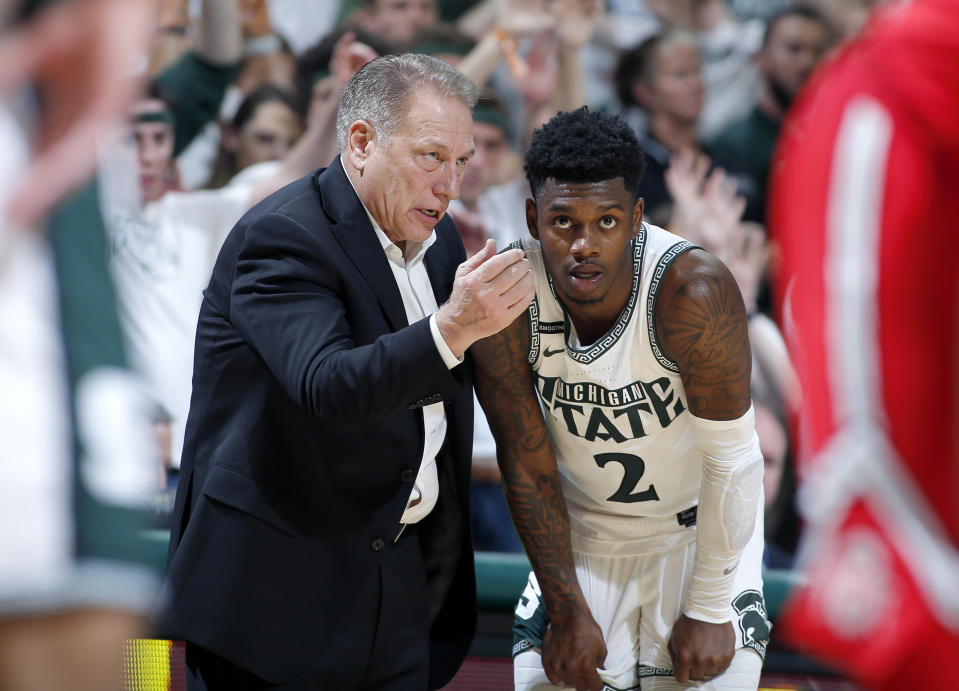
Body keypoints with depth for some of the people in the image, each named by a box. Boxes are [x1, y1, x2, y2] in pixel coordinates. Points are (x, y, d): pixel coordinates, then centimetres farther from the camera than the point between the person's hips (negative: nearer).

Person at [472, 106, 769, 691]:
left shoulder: (694, 292, -29)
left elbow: (730, 458, -20)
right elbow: (528, 465, -11)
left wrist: (709, 611, -15)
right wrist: (567, 609, -8)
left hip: (701, 532, -2)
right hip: (583, 536, 2)